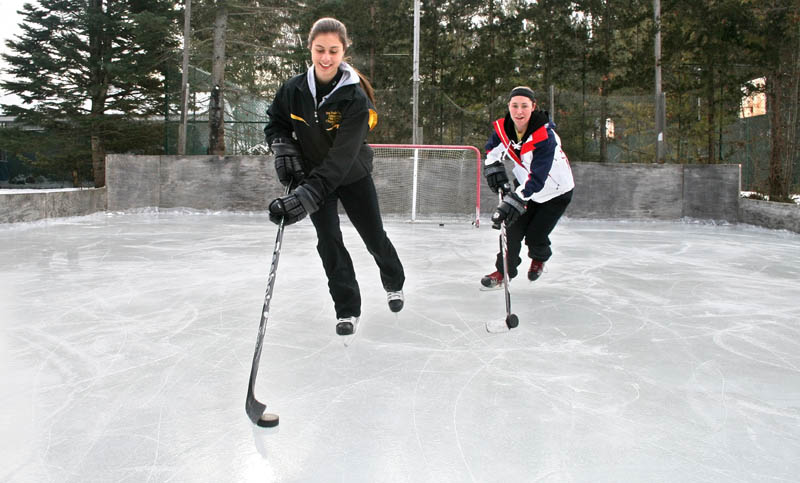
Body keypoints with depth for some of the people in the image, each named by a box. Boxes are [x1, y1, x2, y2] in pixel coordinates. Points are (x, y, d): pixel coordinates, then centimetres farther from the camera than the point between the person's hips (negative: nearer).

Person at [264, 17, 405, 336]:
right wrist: (282, 146, -17)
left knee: (374, 236, 10)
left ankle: (394, 283, 40)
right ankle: (347, 309, 6)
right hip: (311, 175, 2)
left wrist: (308, 195, -42)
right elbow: (275, 123, 6)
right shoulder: (294, 89, -14)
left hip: (354, 176, -2)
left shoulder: (356, 97, -25)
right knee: (328, 239, -7)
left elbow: (341, 156, -33)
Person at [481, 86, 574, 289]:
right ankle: (504, 271, 13)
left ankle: (539, 258, 31)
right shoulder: (503, 127, -15)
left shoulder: (545, 136, -34)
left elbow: (537, 178, -40)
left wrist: (515, 201, -47)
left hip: (556, 191, -5)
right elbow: (492, 149, 9)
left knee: (535, 235, -4)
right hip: (524, 184, 5)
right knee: (513, 227, -2)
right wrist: (494, 169, -5)